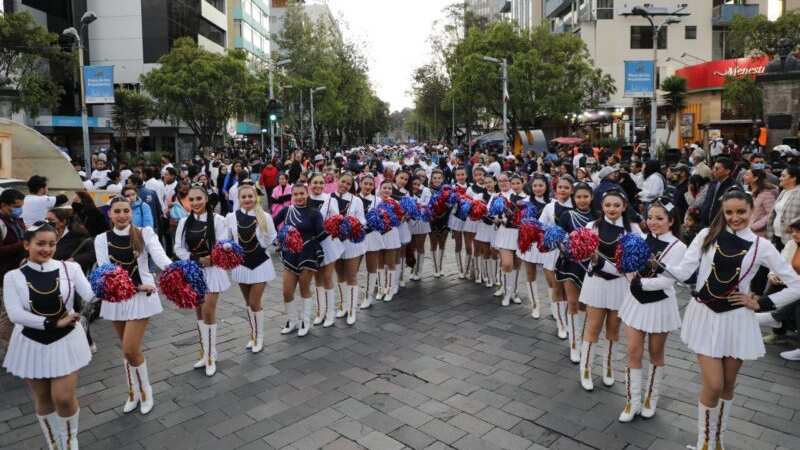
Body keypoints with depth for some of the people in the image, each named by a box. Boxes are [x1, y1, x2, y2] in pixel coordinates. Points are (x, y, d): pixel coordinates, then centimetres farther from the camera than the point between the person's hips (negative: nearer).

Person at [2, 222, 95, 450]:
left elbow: (91, 296, -19)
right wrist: (54, 323, -23)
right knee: (43, 398, 16)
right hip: (32, 343, 1)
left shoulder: (70, 268, -8)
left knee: (64, 397, -2)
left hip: (65, 341, -1)